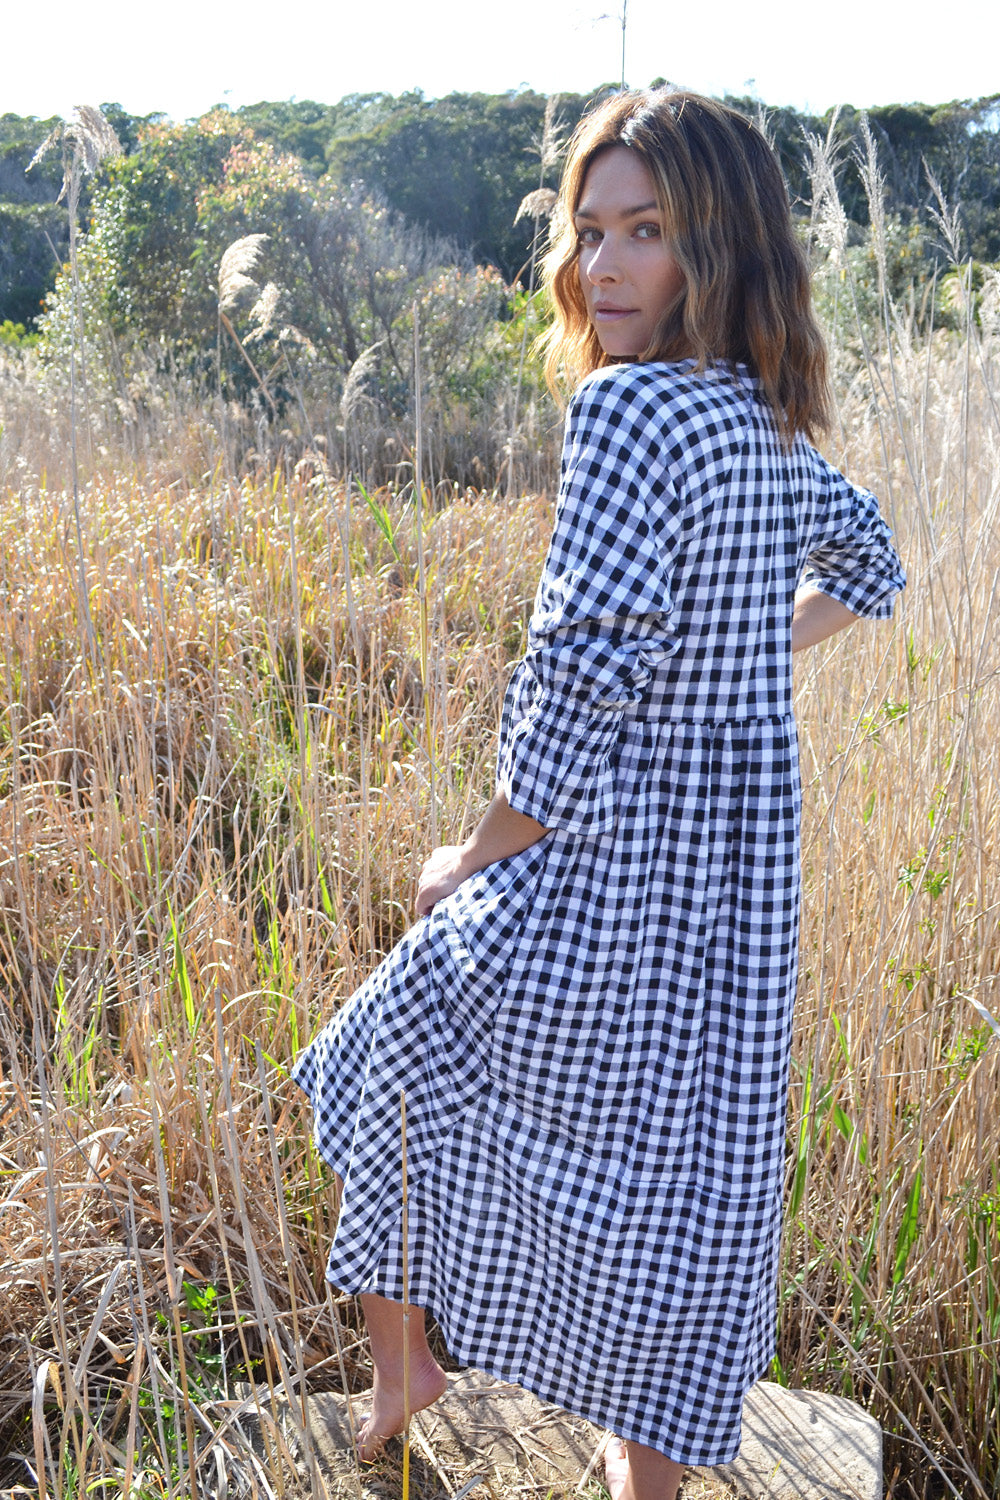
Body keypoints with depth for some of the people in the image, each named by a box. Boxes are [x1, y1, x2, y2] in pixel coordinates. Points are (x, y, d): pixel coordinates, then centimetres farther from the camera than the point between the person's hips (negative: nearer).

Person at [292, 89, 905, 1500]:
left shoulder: (629, 405, -19)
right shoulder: (775, 427, 6)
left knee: (381, 1066, 19)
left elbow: (587, 668, -24)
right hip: (741, 890, 7)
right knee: (679, 1167, 20)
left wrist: (476, 859, -11)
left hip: (604, 882, -7)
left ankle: (400, 1364, 37)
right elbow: (867, 567, 25)